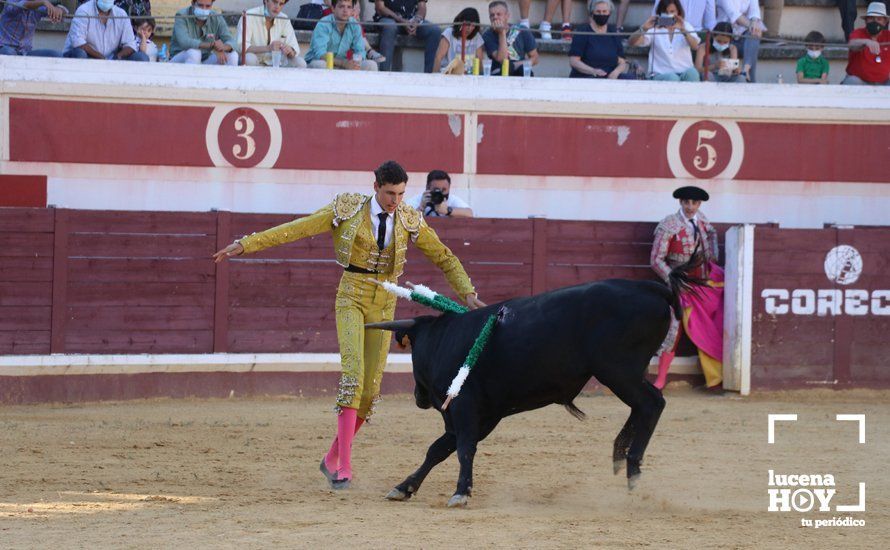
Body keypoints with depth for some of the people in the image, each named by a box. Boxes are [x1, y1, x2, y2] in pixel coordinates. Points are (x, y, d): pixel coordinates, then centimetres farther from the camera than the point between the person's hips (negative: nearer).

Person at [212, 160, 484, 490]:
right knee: (353, 372, -22)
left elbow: (445, 258, 12)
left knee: (371, 388, 0)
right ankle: (344, 467, -26)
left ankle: (333, 458, 18)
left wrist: (468, 294, 3)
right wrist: (245, 245, -8)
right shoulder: (348, 211, -5)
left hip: (384, 305, 3)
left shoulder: (409, 221, 2)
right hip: (351, 299, -3)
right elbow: (296, 229, -5)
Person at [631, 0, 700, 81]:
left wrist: (683, 30, -30)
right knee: (672, 78, -35)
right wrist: (644, 29, -25)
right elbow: (632, 42, -5)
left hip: (684, 72, 1)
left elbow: (695, 46, -10)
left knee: (691, 72, -33)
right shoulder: (654, 29, 7)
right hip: (661, 74, -1)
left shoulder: (686, 26, 10)